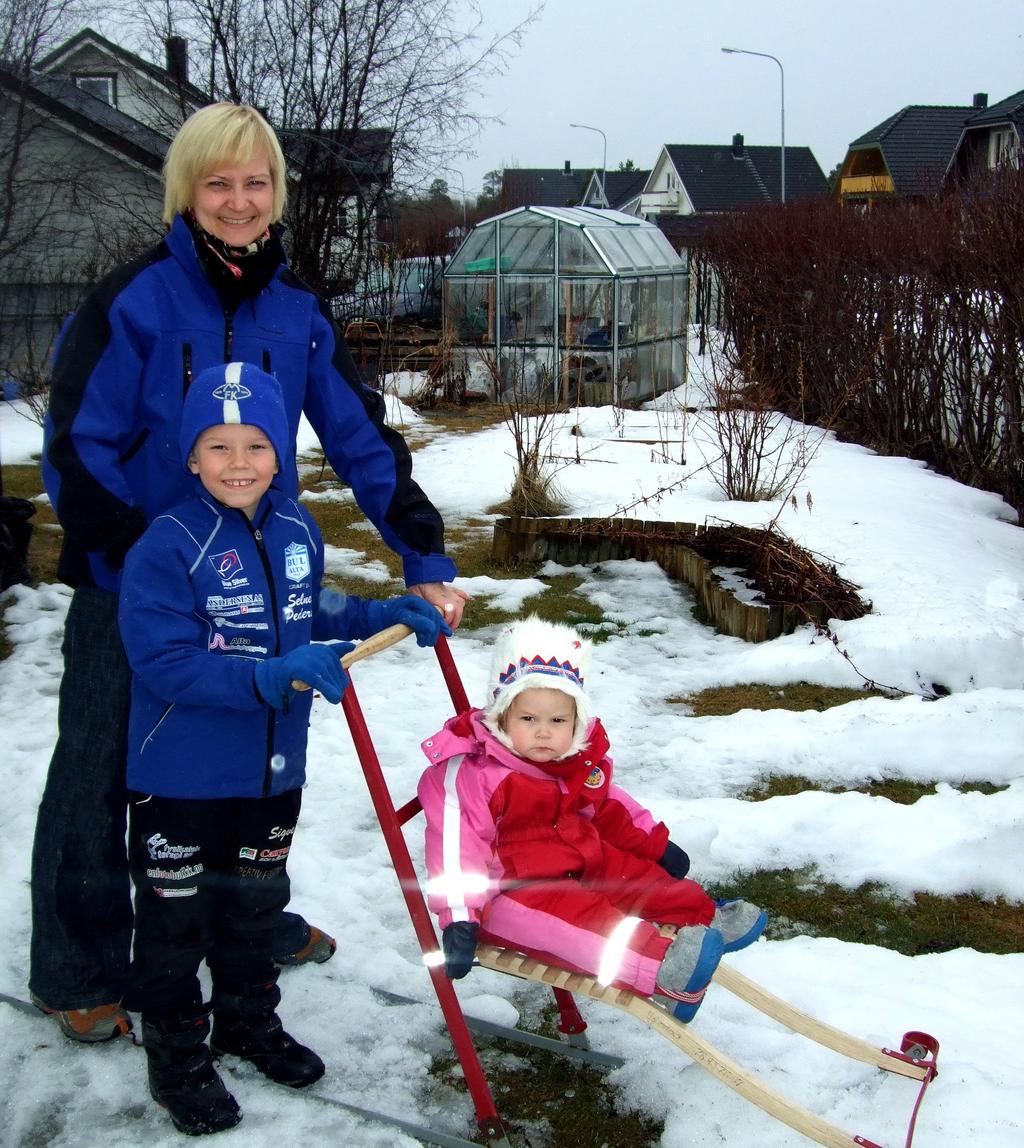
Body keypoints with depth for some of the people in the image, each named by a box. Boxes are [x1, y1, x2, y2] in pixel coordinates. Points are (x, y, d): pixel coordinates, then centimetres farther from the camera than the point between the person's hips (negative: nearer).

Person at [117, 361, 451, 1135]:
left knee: (256, 904, 23)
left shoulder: (297, 530, 1)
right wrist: (270, 676, -35)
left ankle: (249, 1019, 44)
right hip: (180, 776, -6)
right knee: (177, 918, 9)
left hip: (273, 767, 6)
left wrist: (387, 616, 5)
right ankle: (177, 1054, 27)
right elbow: (164, 659, -26)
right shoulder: (168, 544, -20)